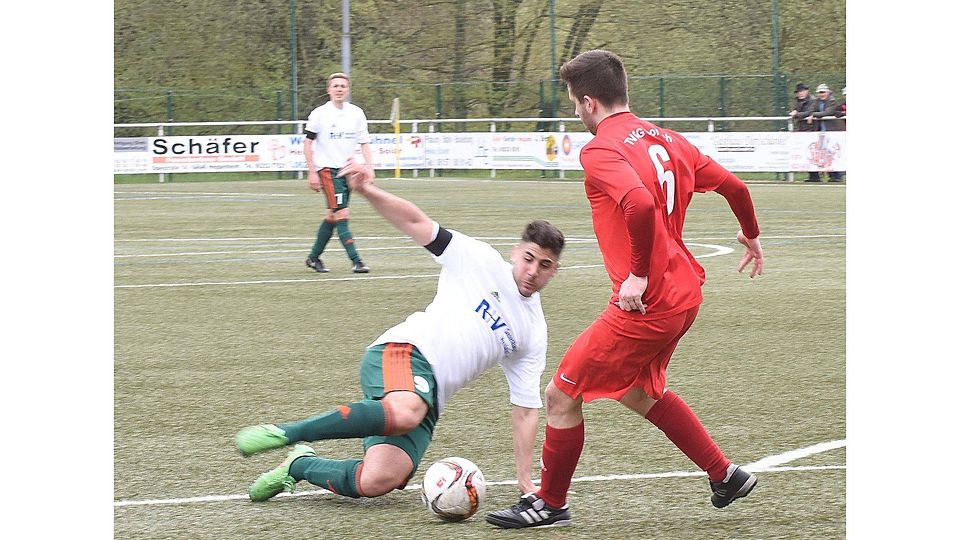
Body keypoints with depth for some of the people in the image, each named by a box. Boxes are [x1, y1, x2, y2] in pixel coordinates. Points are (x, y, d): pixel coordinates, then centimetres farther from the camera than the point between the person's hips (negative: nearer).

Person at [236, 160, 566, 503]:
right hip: (406, 350, -5)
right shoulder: (481, 261, 8)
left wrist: (525, 479, 13)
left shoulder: (534, 333, 19)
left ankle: (299, 465, 9)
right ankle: (284, 433, -27)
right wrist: (368, 192, -14)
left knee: (376, 483, -20)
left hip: (428, 400, 5)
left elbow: (526, 409, 21)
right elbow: (415, 222, 4)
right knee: (403, 414, -41)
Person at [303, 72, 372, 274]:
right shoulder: (320, 114, -5)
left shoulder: (357, 113, 7)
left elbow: (364, 143, 11)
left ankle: (314, 257, 26)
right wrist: (312, 172, -8)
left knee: (332, 216, 11)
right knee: (342, 213, -15)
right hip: (327, 168, -5)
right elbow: (308, 143, -2)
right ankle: (356, 261, -17)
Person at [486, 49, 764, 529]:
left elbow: (640, 205, -34)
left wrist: (640, 273, -23)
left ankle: (551, 503, 17)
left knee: (561, 395, 5)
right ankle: (725, 475, 31)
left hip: (645, 304, -9)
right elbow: (733, 186, 14)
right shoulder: (665, 139, 9)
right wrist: (751, 236, 32)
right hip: (684, 293, 9)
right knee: (639, 392, 29)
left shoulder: (600, 151, -16)